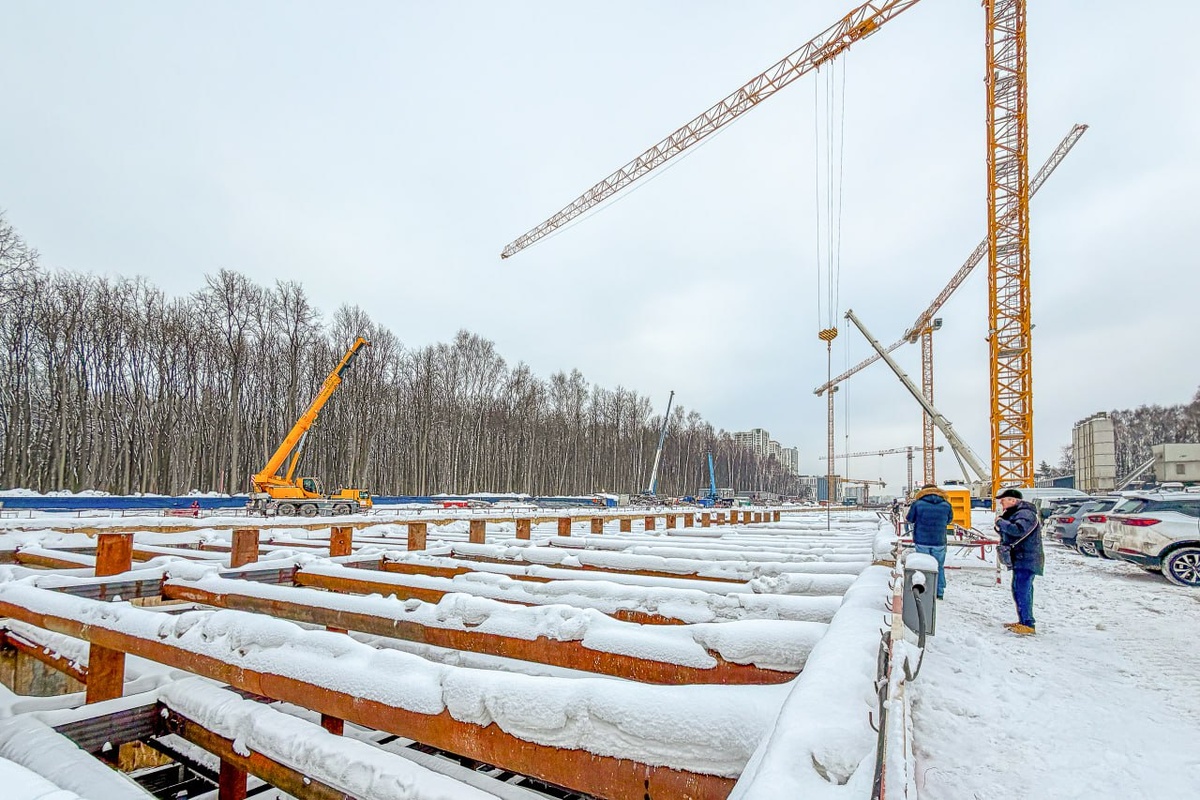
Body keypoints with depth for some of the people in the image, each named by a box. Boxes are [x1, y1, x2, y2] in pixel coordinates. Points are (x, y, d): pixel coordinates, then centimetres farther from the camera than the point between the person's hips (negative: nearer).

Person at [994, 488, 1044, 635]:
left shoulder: (1025, 514, -15)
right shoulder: (1016, 513, 19)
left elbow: (1018, 530, -32)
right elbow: (1007, 532, 22)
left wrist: (1000, 522, -20)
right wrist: (1000, 527, 2)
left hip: (1027, 560, -11)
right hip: (1021, 559, 11)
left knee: (1021, 590, -12)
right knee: (1022, 590, 16)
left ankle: (1028, 625, -11)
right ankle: (1023, 621, 26)